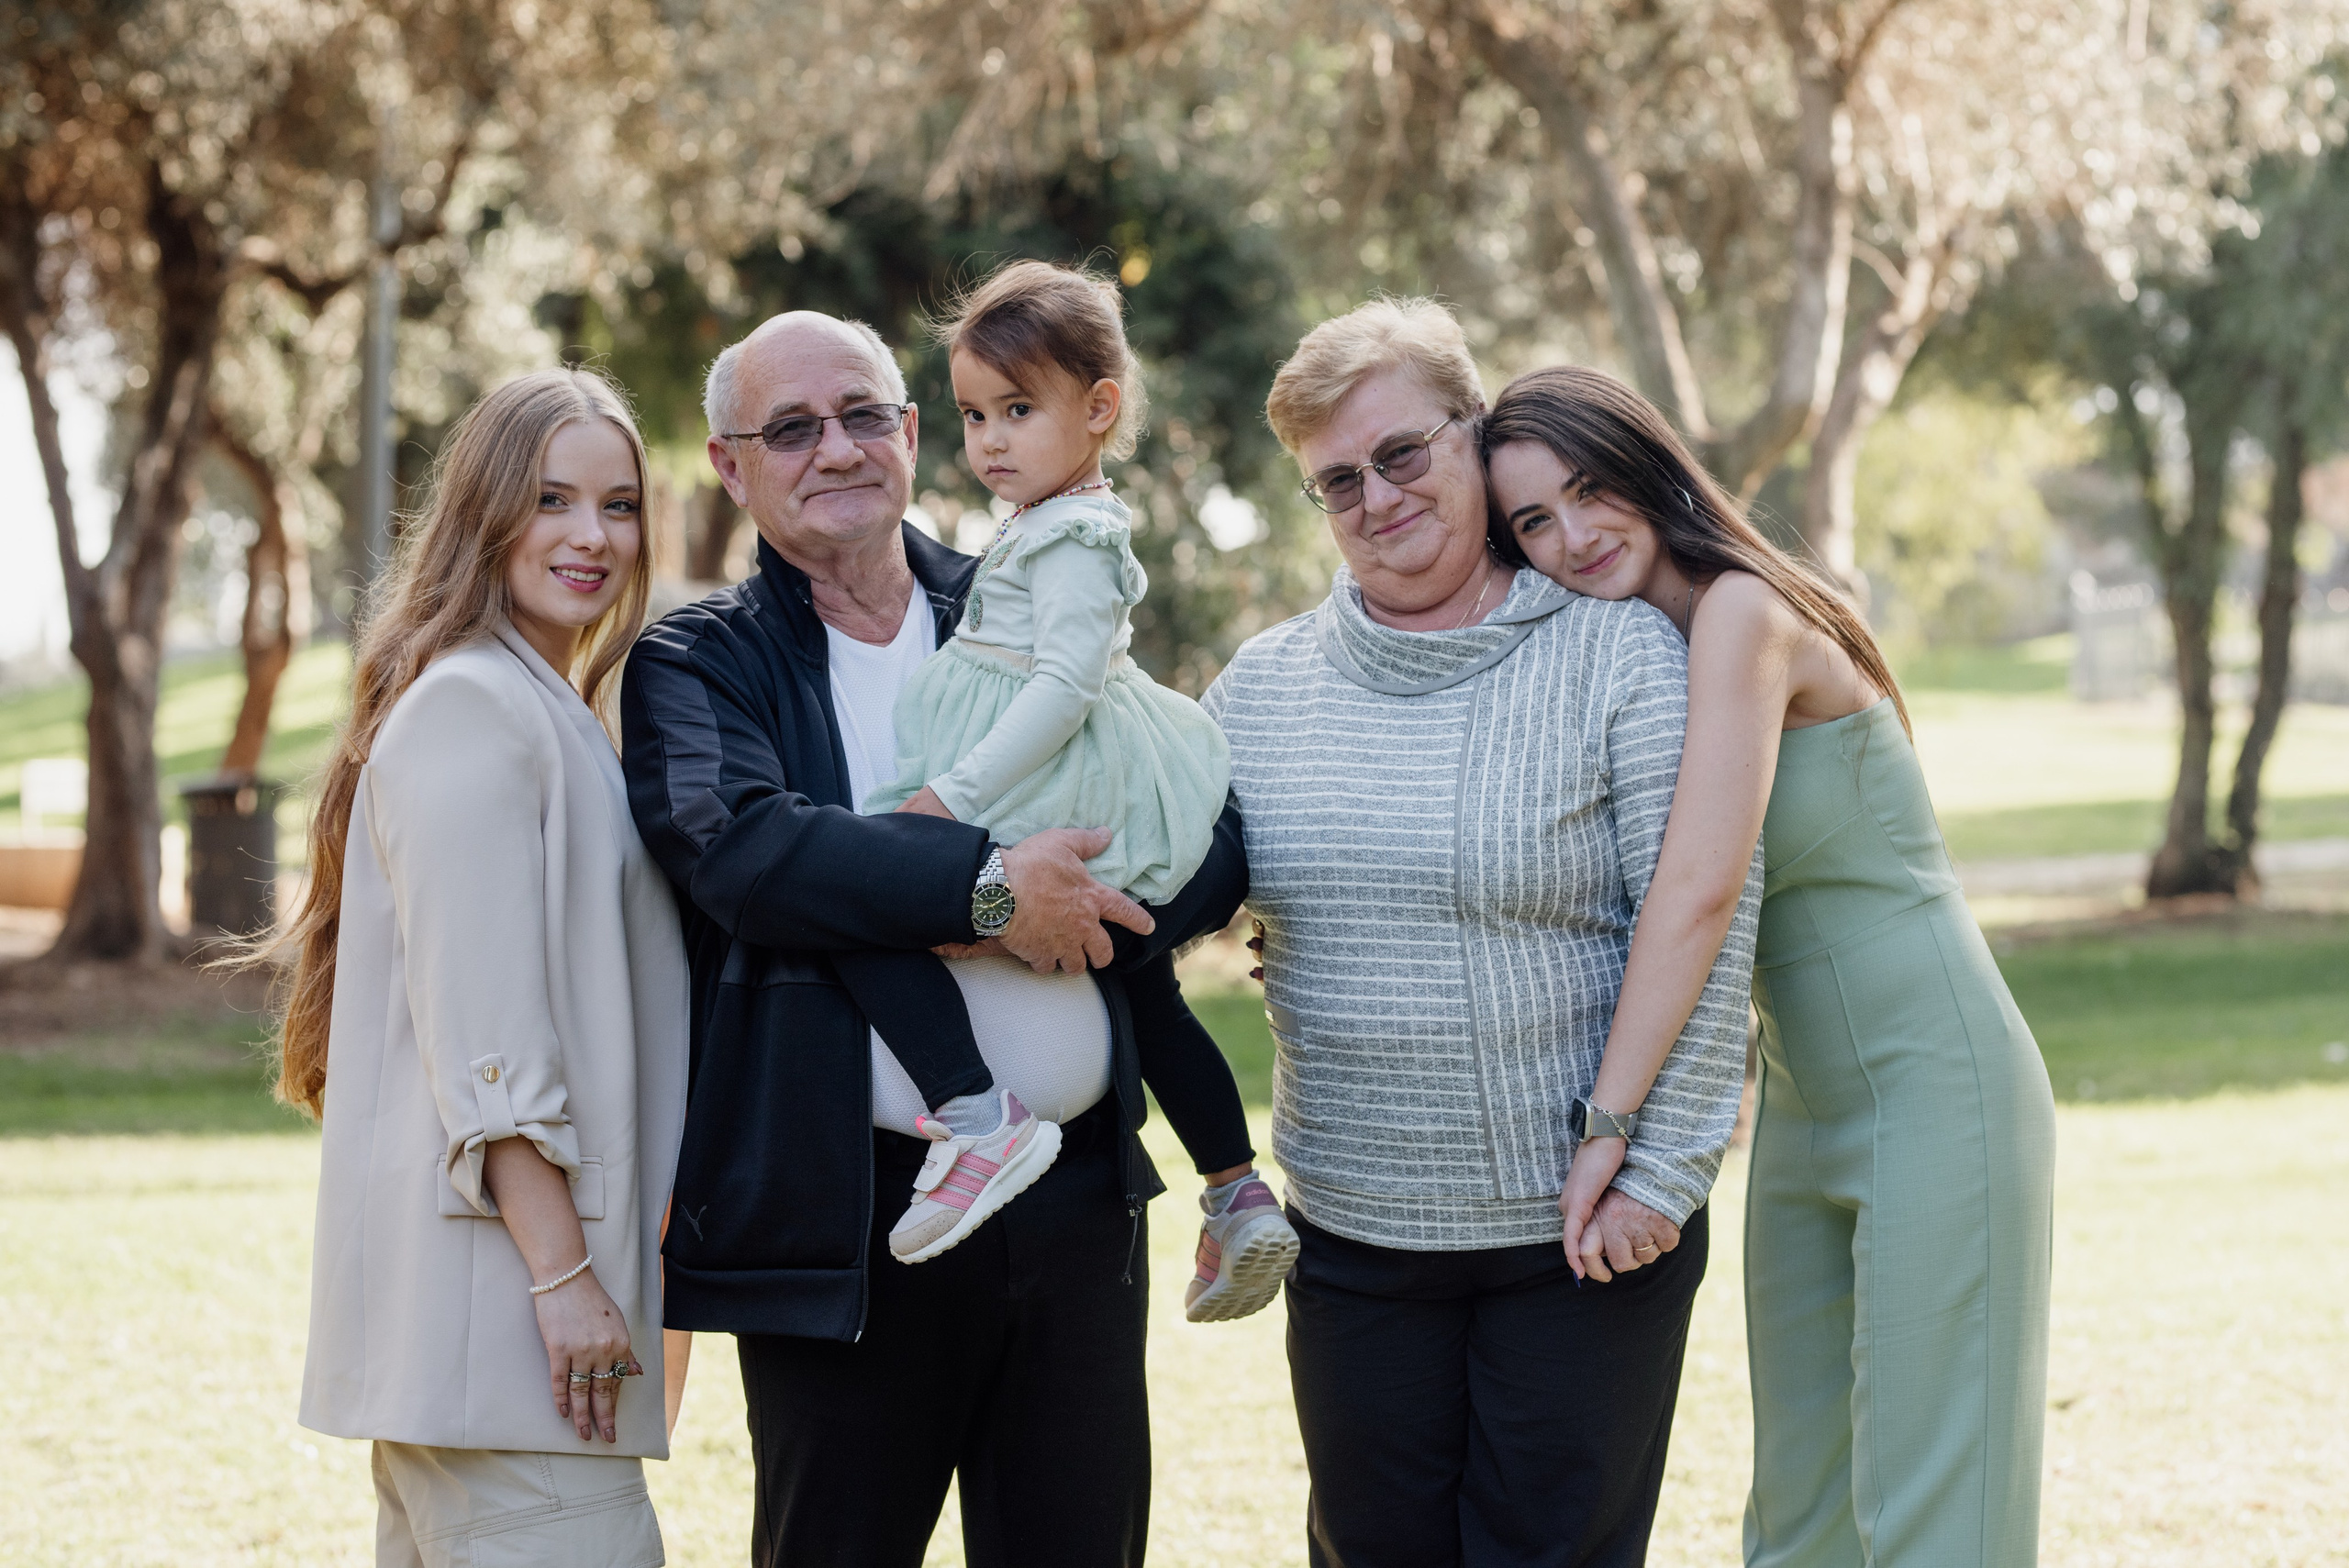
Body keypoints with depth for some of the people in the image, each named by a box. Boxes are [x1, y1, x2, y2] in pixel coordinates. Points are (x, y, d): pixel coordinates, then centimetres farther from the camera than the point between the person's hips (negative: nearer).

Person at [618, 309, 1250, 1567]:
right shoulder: (695, 665, 3)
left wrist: (1070, 907, -15)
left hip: (1079, 1197, 3)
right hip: (841, 1216, -3)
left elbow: (1220, 834, 4)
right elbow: (742, 848, -18)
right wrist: (986, 883, -21)